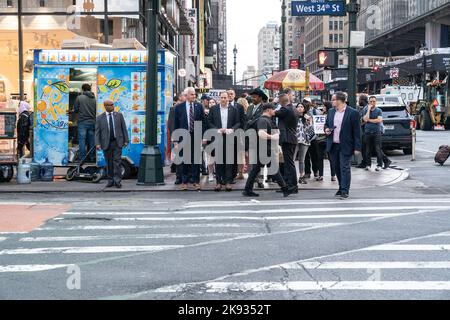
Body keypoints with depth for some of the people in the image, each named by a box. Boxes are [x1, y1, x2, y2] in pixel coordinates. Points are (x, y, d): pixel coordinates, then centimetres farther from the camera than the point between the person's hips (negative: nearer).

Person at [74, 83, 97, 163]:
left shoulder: (79, 98, -6)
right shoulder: (94, 99, 2)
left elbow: (75, 110, 0)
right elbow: (97, 111, 7)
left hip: (82, 121, -3)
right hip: (92, 122, 3)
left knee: (82, 140, 1)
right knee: (91, 140, 9)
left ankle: (82, 158, 0)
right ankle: (91, 158, 14)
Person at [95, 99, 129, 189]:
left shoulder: (119, 115, 5)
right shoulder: (100, 118, 3)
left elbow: (124, 128, 6)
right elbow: (97, 132, 1)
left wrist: (126, 140, 1)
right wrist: (97, 143, -10)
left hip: (117, 142, 0)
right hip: (106, 143, 0)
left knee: (117, 161, -7)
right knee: (109, 163, 6)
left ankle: (117, 181, -6)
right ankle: (110, 181, 15)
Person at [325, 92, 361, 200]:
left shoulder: (353, 113, -8)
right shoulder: (331, 112, 10)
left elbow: (357, 131, -8)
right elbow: (326, 124, 24)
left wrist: (357, 147, -11)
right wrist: (326, 129, -1)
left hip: (345, 146, -6)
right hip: (333, 145, 6)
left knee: (345, 168, -7)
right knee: (337, 168, 12)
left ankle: (345, 191, -4)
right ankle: (341, 188, 25)